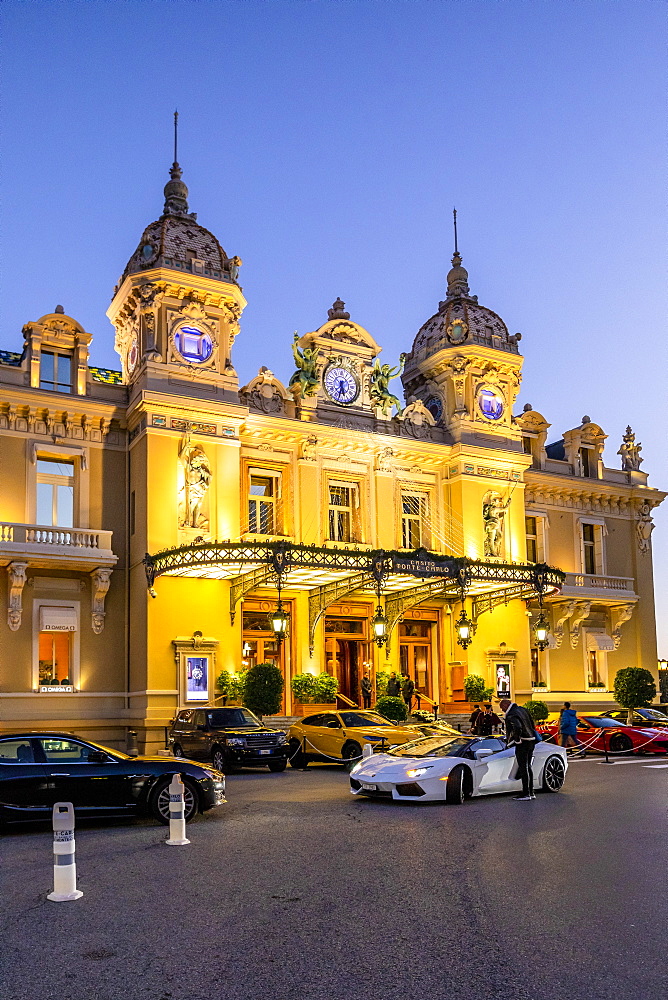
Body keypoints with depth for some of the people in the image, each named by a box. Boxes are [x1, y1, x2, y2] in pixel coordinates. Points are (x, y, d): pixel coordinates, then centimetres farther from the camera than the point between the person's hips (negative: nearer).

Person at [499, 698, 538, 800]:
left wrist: (517, 740, -19)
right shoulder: (522, 709, 12)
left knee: (523, 768, -4)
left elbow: (517, 727, -33)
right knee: (527, 767, 16)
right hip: (531, 741, 9)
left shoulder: (511, 715, -17)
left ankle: (526, 794, -3)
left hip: (522, 743, -9)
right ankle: (530, 792, 21)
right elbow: (532, 723, 20)